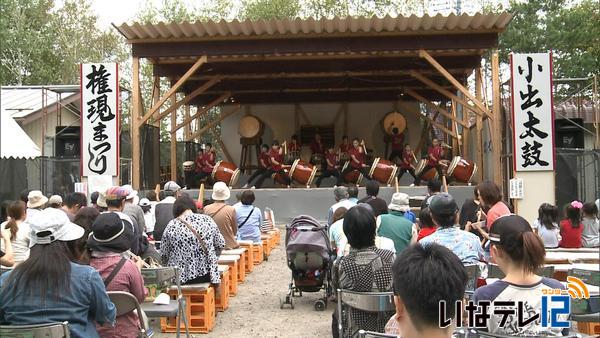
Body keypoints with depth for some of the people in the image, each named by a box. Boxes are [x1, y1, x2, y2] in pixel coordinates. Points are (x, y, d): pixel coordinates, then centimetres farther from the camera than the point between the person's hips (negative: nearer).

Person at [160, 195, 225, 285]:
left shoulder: (171, 226, -3)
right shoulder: (207, 220, 0)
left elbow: (163, 254, 2)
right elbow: (220, 245, 7)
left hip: (180, 276, -2)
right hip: (207, 275, 2)